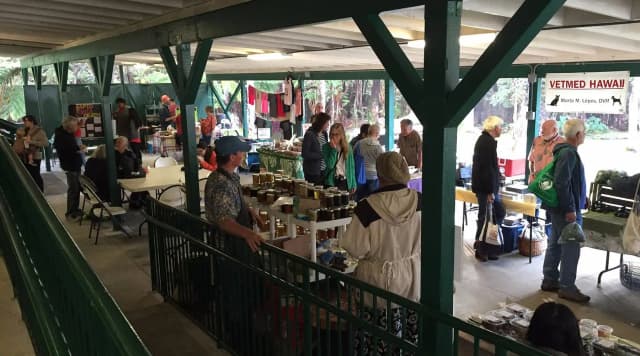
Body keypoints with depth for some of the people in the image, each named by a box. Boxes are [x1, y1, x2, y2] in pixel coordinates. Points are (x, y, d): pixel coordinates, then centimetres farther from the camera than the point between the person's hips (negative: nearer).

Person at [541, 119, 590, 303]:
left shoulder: (565, 151, 13)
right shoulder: (568, 153, -18)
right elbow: (561, 183, -25)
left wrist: (581, 200, 24)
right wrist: (570, 209, -23)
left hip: (559, 209, 11)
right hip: (567, 210, -11)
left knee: (555, 244, 15)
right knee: (571, 247, -5)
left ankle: (549, 280, 24)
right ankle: (567, 287, 2)